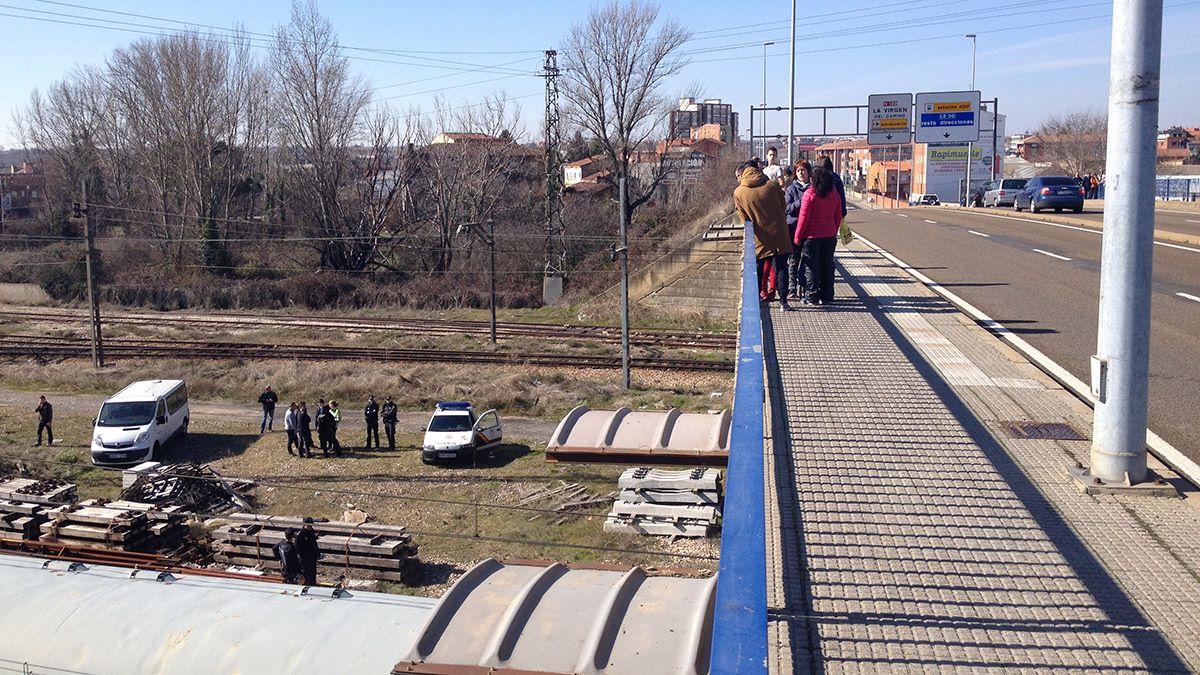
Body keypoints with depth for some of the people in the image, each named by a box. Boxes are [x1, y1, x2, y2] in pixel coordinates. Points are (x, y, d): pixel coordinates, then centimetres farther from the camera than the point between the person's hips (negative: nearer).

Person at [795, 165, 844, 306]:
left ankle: (812, 297, 6)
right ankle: (827, 297, 15)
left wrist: (797, 237, -5)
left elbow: (803, 217, -13)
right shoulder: (834, 194, 3)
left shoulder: (810, 194, -13)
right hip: (830, 236, 5)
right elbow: (838, 216, 9)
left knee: (811, 267, 4)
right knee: (827, 266, 11)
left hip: (812, 236, -4)